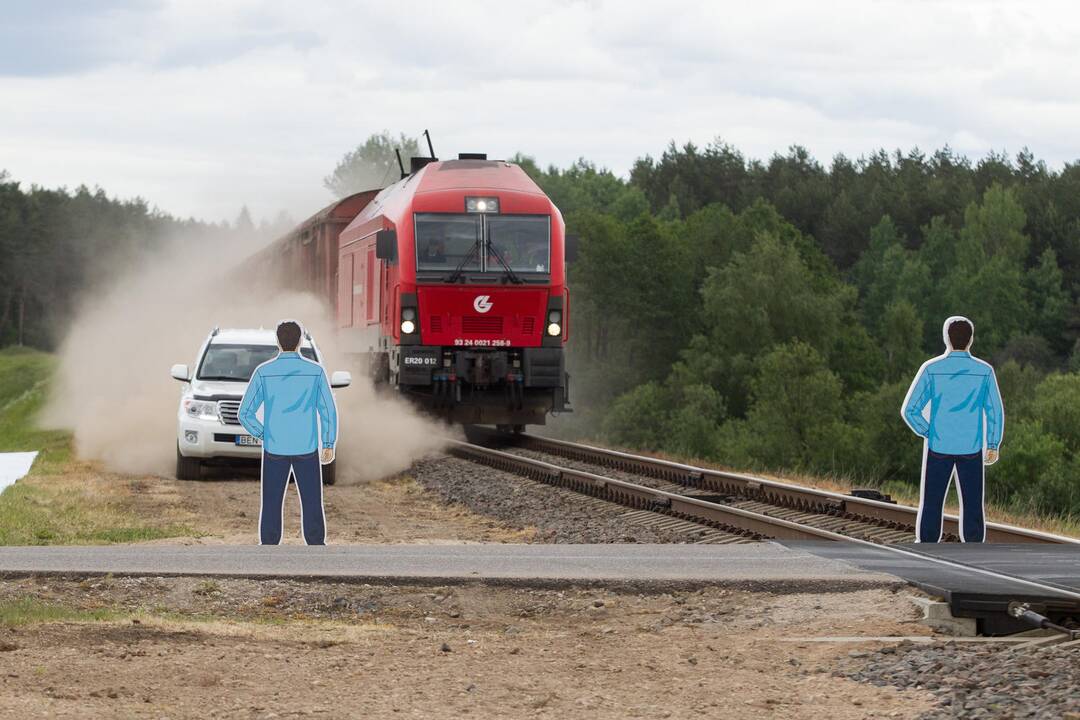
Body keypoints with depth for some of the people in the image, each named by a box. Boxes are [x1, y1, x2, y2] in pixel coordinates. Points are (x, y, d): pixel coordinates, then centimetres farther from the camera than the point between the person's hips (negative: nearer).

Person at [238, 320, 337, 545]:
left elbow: (245, 414, -5)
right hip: (306, 450, 0)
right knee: (312, 504, 8)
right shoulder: (315, 371, -6)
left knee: (271, 505, 8)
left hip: (275, 449, 0)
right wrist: (329, 445, 8)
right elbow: (329, 411, -3)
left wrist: (264, 435, 10)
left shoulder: (264, 372, -6)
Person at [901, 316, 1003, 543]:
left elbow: (910, 410, -10)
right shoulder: (984, 371, -6)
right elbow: (995, 412, -5)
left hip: (938, 447, -1)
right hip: (972, 449, 1)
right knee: (972, 506, 9)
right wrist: (993, 446, 7)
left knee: (931, 505, 8)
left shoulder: (931, 369, -9)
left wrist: (928, 433, 4)